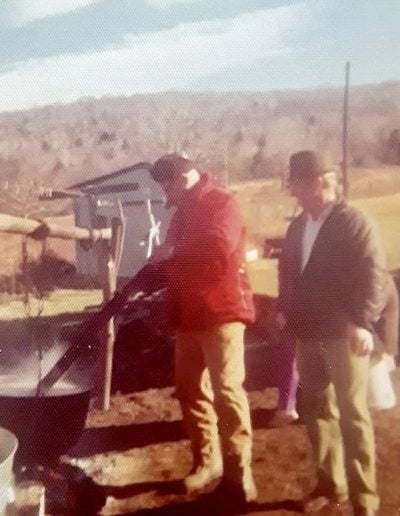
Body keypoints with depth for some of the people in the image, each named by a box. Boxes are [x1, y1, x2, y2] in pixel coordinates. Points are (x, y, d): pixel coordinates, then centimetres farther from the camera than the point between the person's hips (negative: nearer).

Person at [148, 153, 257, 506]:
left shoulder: (222, 203, -7)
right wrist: (160, 260, 5)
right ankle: (207, 461, 24)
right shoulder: (183, 213, 19)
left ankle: (239, 472, 3)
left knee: (227, 390, -7)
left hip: (220, 312, -8)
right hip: (188, 315, 9)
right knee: (190, 389, 11)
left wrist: (172, 252, -15)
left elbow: (218, 248, -24)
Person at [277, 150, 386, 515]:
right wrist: (285, 309, 12)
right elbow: (288, 270, 21)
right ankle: (331, 483, 29)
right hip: (309, 333, 7)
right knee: (316, 409, 13)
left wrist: (362, 321, -23)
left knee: (352, 412, 1)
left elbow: (374, 273, -16)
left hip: (343, 333, -7)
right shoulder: (298, 225, 12)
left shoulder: (353, 221, -9)